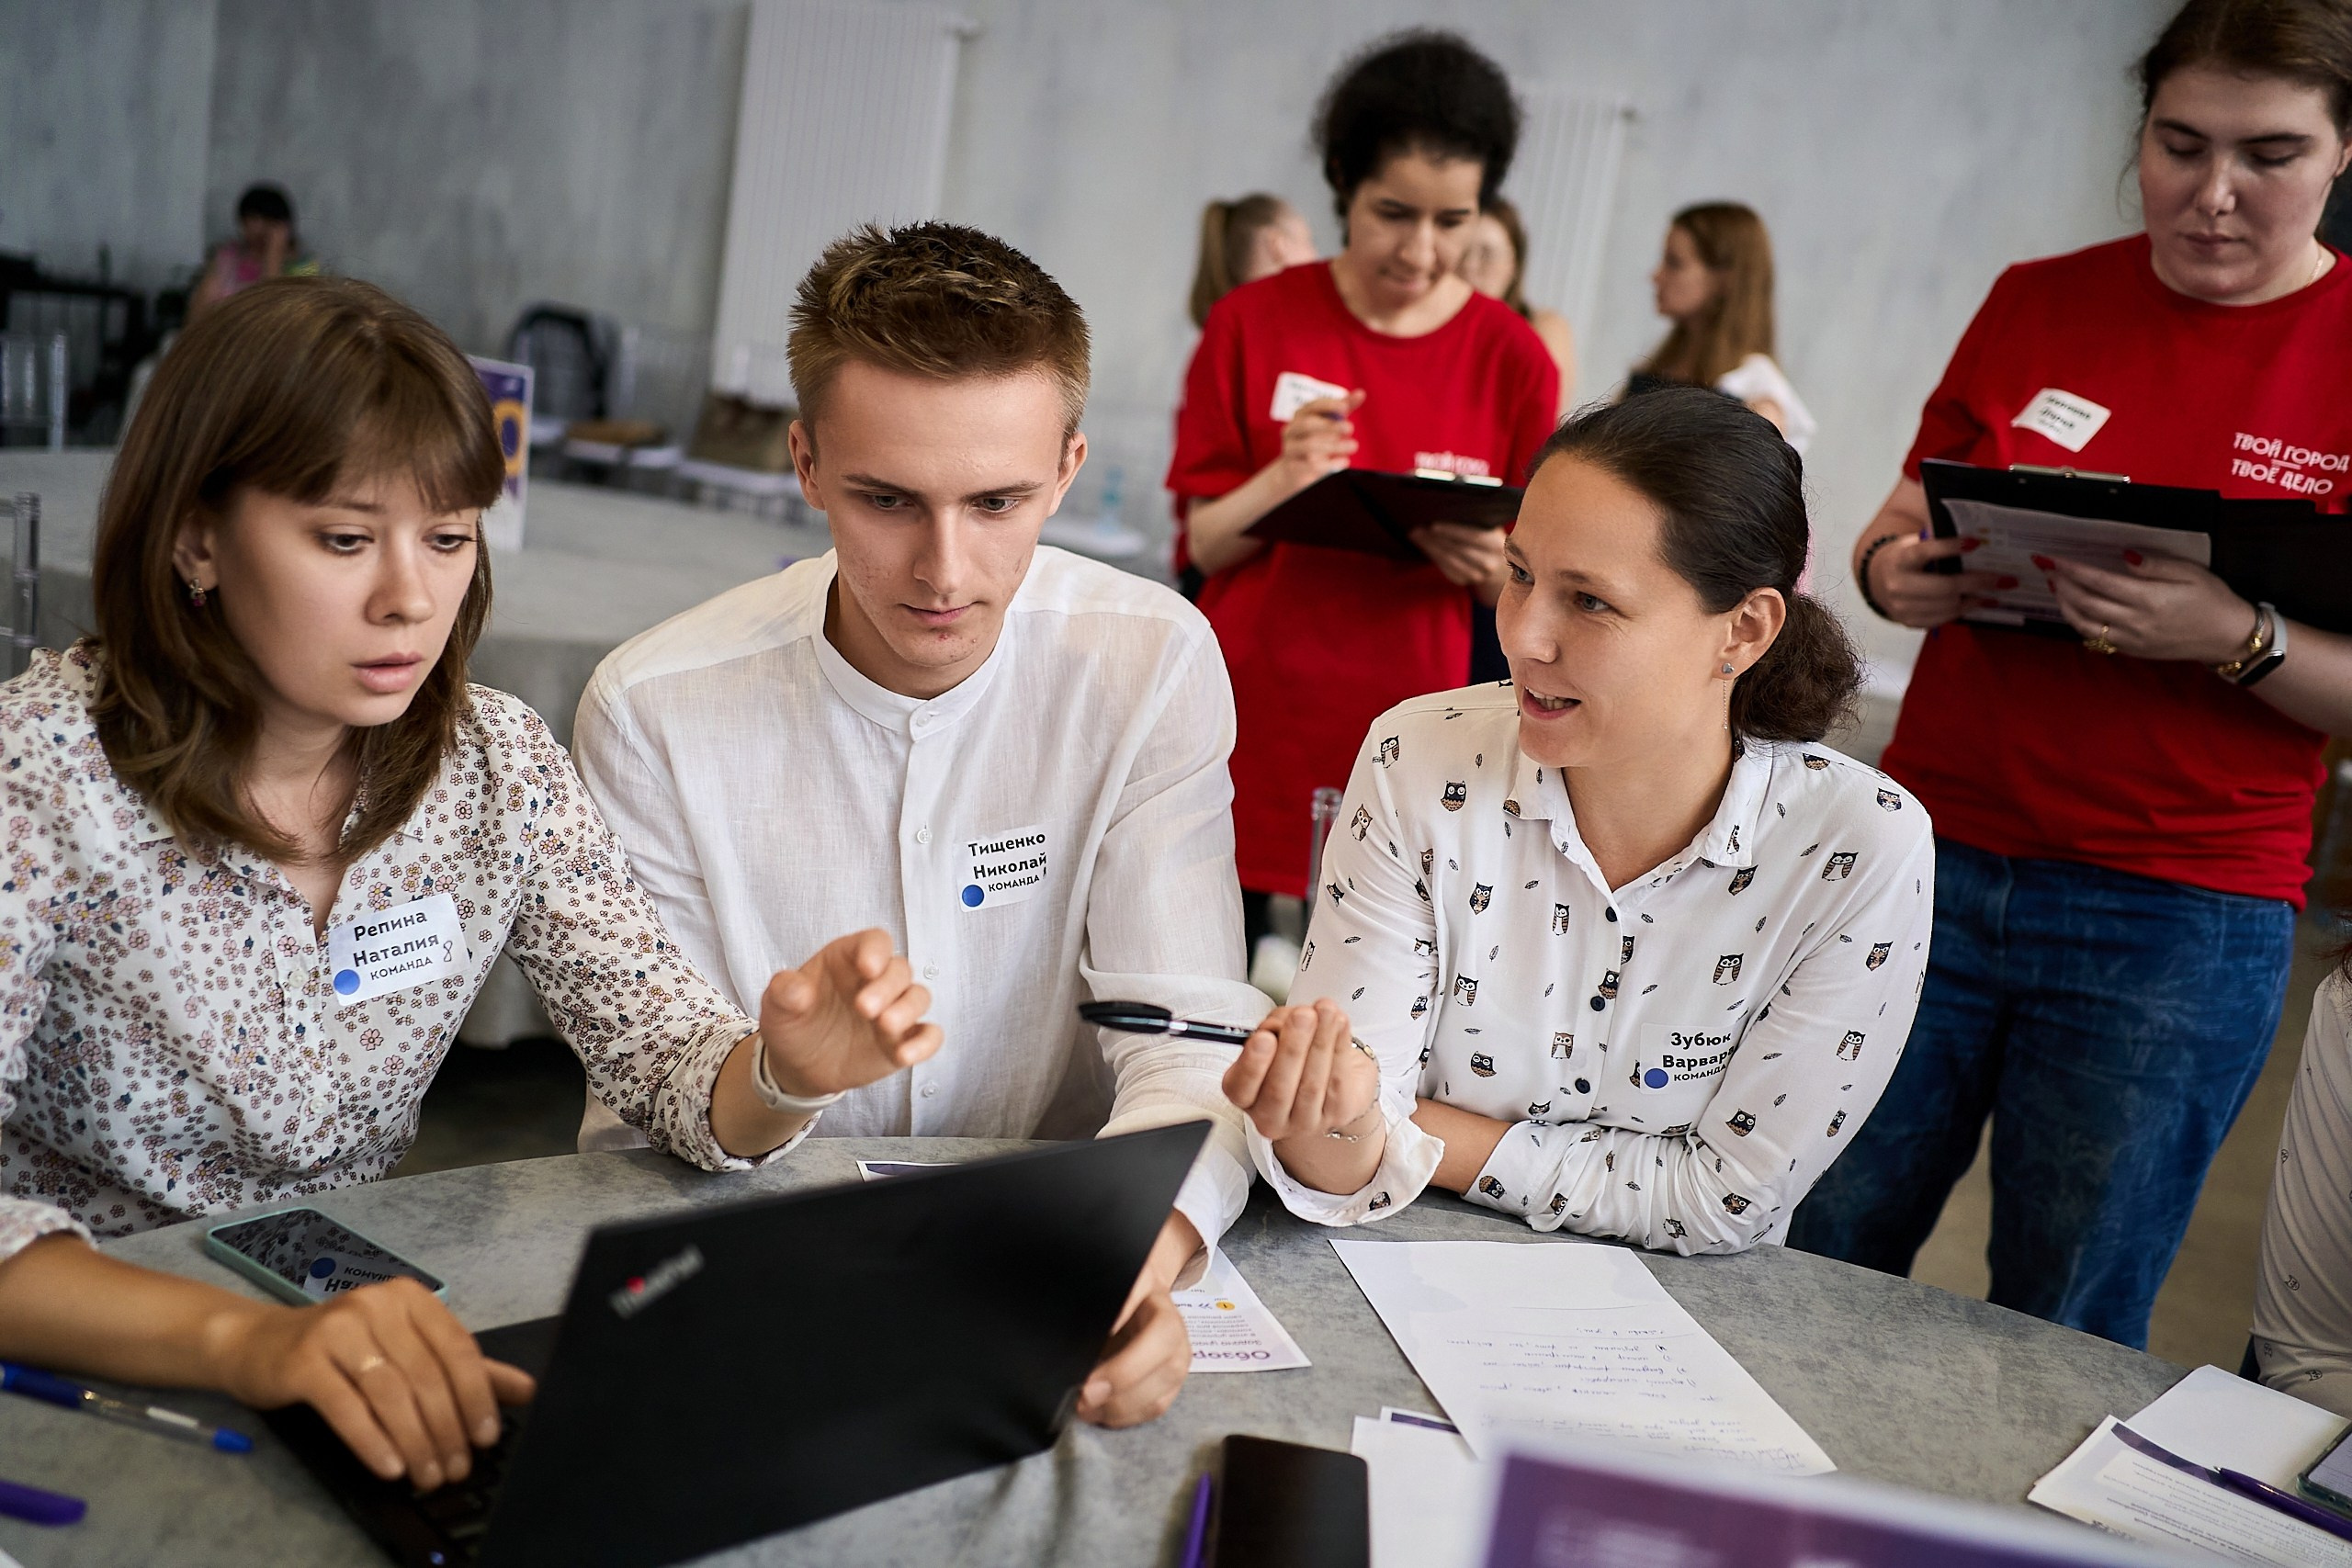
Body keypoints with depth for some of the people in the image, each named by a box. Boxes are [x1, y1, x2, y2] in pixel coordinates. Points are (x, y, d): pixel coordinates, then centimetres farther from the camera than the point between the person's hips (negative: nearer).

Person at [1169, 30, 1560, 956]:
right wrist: (1282, 481, -20)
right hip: (1248, 730, 0)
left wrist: (1490, 564, -18)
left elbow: (1526, 589, 5)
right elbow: (1205, 544, 0)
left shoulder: (1512, 359, 1)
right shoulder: (1255, 322, 0)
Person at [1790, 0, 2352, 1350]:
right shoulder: (2039, 304, 7)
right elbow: (1907, 522, 14)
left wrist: (2237, 638, -23)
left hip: (2179, 922, -2)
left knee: (2065, 1340, 8)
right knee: (1813, 1261, 6)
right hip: (1936, 860, 3)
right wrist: (1896, 569, -8)